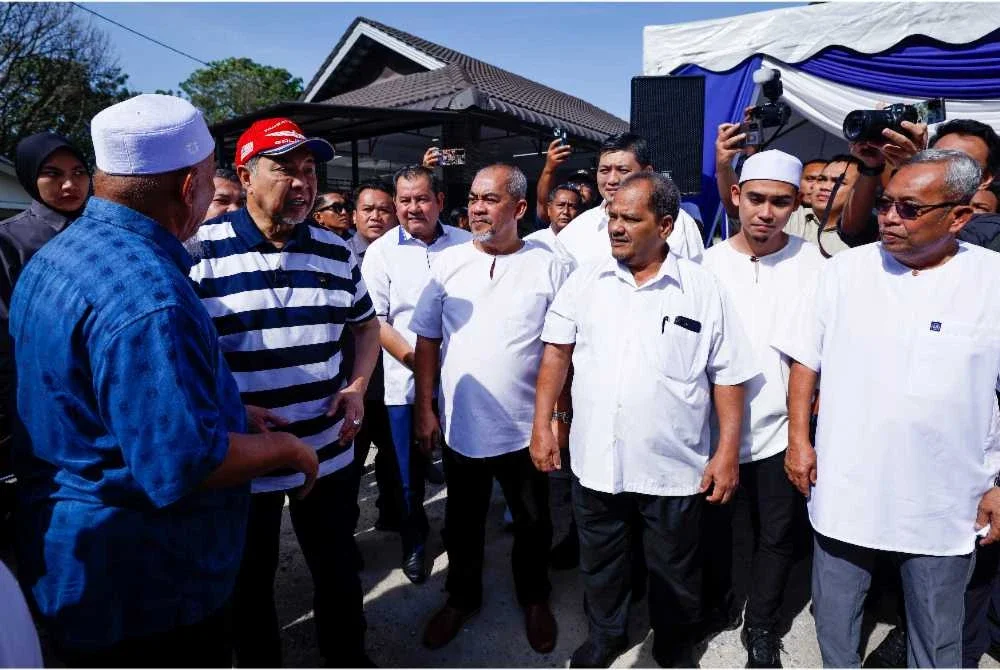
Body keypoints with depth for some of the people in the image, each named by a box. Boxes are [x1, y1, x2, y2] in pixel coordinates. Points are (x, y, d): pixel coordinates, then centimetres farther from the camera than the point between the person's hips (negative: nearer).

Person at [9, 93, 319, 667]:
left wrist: (230, 409, 11)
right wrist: (284, 447, -15)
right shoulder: (147, 292, -30)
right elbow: (183, 465, -33)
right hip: (145, 588, -10)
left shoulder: (62, 253, 5)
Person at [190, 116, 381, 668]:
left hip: (329, 453, 4)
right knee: (249, 580, 18)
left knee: (339, 568, 21)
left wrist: (357, 387, -1)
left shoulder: (337, 252, 2)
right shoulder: (199, 250, -12)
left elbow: (366, 324, 15)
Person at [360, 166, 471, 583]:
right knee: (409, 473, 9)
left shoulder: (465, 244, 3)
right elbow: (373, 319, -3)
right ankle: (414, 542, 31)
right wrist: (414, 359, -13)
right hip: (405, 381, -1)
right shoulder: (382, 251, -1)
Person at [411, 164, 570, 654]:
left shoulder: (549, 267, -6)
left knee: (532, 522, 17)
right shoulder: (448, 263, -1)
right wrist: (424, 408, -1)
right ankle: (462, 597, 41)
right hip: (461, 425, 2)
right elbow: (427, 340, 3)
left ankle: (534, 599, 41)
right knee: (463, 522, 19)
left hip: (526, 428, -1)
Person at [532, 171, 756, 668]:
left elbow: (728, 376, -2)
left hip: (673, 466, -2)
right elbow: (557, 353, 3)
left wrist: (727, 452, -5)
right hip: (595, 460, 2)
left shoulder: (703, 289, -5)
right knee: (600, 563, 21)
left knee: (674, 570, 18)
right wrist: (542, 426, -1)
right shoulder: (585, 282, 0)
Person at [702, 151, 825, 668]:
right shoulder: (709, 263, -3)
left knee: (776, 534, 12)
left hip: (779, 428, -1)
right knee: (715, 524, 18)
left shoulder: (812, 262, -5)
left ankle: (761, 627, 33)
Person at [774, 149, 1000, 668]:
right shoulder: (846, 269, -3)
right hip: (844, 490, 1)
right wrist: (799, 439, -1)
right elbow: (805, 358, 3)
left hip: (944, 504, 0)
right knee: (833, 621, 18)